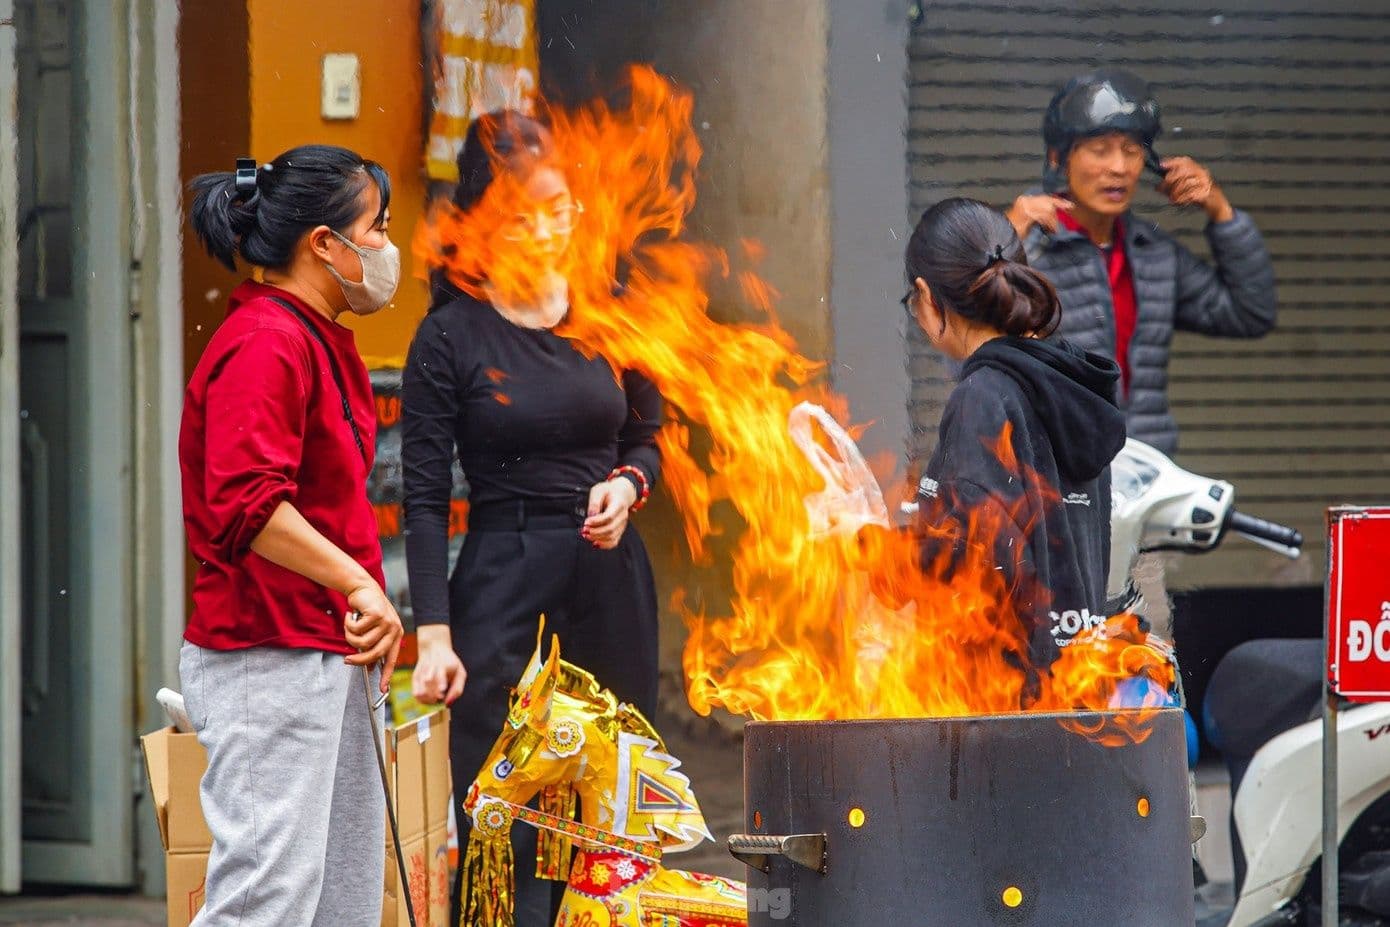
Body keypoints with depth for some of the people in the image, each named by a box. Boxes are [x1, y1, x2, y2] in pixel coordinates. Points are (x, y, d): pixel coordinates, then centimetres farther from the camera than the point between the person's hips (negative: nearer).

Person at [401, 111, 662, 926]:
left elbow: (649, 437, 21)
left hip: (612, 583, 4)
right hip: (504, 587, -4)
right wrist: (434, 634, -12)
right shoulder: (452, 335, -4)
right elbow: (425, 499, -4)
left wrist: (629, 483, -3)